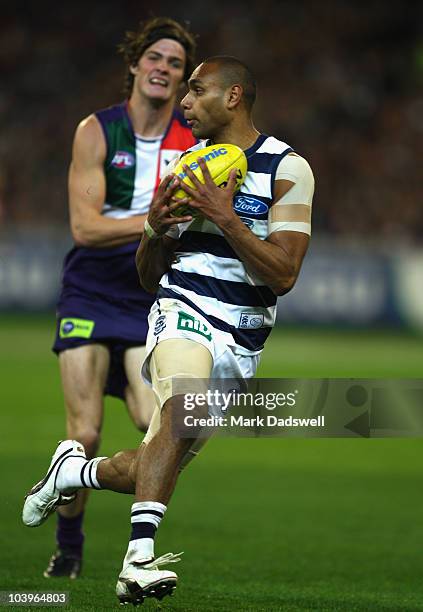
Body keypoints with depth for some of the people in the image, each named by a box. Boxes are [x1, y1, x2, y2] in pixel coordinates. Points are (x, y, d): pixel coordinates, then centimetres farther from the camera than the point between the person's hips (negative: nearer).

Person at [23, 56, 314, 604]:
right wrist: (156, 229, -5)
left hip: (242, 342, 0)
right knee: (182, 409, -32)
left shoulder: (287, 169, -2)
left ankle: (74, 470, 31)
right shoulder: (186, 163, 11)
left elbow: (283, 275, -12)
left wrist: (226, 217, -19)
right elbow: (148, 276, 16)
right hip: (183, 311, 0)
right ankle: (139, 558, -36)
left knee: (159, 467, 2)